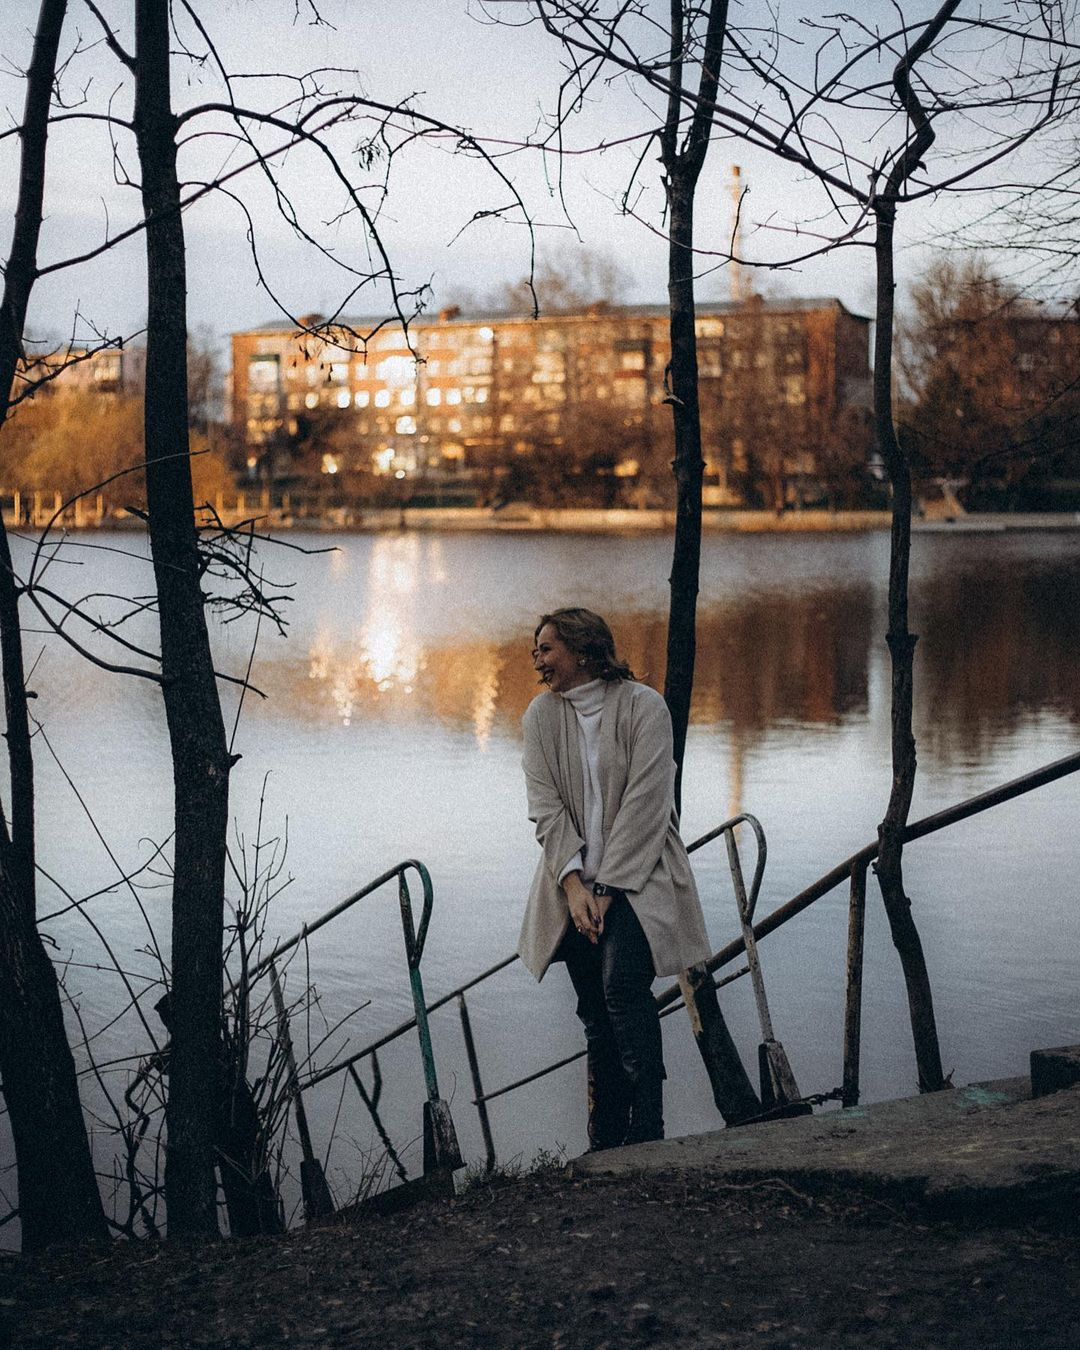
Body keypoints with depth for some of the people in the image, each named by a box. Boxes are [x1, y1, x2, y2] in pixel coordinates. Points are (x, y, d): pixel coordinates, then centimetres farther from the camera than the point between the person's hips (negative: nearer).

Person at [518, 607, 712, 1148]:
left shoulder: (643, 706, -7)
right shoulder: (541, 714, 6)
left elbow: (644, 804, -11)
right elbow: (546, 808, 0)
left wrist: (608, 887, -14)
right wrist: (574, 884, -12)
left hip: (635, 875, -4)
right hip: (577, 883, 4)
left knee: (622, 985, -22)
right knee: (594, 1011, 3)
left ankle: (647, 1134, -20)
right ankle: (606, 1145, 10)